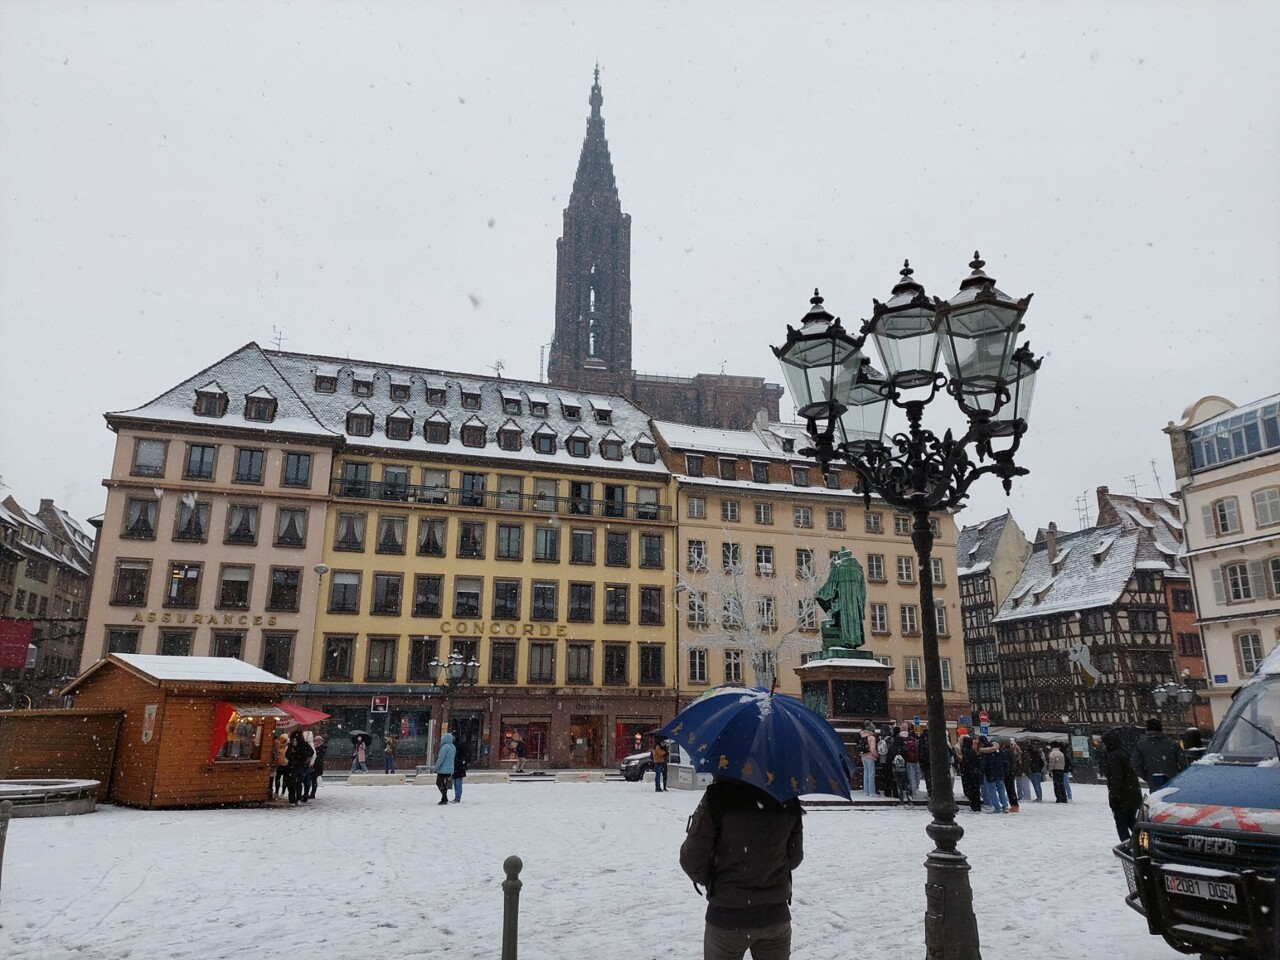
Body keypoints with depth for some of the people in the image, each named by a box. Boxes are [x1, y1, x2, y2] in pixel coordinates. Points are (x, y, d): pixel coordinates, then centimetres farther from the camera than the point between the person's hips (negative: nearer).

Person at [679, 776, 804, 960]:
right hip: (776, 915, 3)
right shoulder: (788, 800, -7)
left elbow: (691, 858, -12)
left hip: (727, 916, -3)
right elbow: (794, 858, 5)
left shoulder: (718, 794, -18)